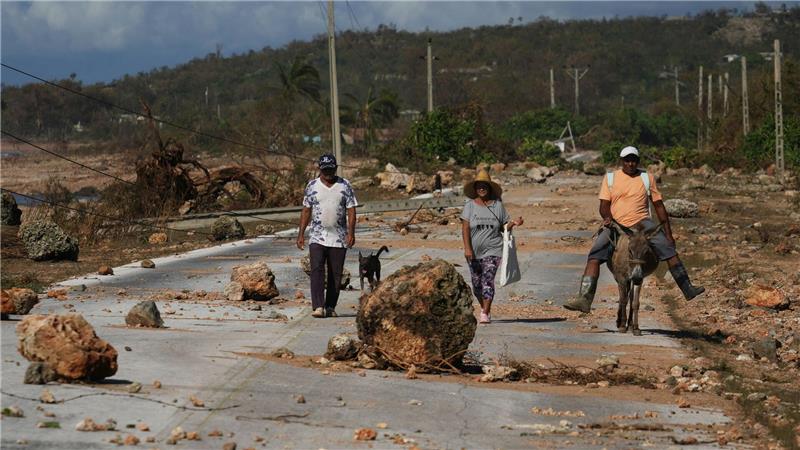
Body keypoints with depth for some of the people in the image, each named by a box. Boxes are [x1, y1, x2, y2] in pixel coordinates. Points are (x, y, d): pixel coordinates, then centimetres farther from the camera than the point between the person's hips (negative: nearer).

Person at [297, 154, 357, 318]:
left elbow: (351, 210, 1)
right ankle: (318, 307, -22)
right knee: (317, 270, -15)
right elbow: (306, 210, 8)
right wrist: (301, 234, 3)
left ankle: (330, 307, 14)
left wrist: (351, 232, -11)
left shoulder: (345, 186, 3)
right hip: (317, 237, -1)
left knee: (336, 274, 4)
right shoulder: (312, 186, 5)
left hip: (339, 238, 1)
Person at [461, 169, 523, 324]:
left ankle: (486, 314, -17)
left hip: (492, 250, -1)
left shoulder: (497, 205, 2)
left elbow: (504, 227, 7)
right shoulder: (469, 205, -2)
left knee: (488, 279, -16)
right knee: (476, 283, 10)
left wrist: (513, 223, -14)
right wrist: (467, 248, -20)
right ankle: (484, 307, 35)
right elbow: (465, 228, -10)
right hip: (474, 251, 1)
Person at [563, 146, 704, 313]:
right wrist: (607, 217, -18)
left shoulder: (647, 178, 11)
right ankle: (584, 299, -28)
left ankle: (688, 290, -19)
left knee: (668, 249, -22)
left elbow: (659, 206, 12)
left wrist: (668, 234, 8)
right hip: (616, 225, 0)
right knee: (594, 256, -21)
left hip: (642, 223, 0)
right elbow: (604, 205, 6)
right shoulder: (610, 178, 11)